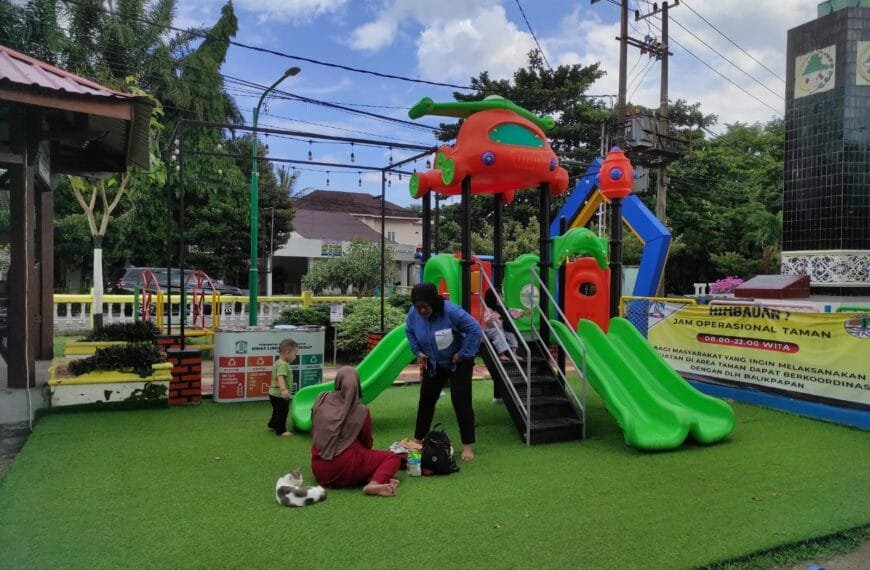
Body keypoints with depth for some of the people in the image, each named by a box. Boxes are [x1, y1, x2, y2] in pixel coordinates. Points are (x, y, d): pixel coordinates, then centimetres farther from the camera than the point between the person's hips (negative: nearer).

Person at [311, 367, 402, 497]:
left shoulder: (321, 400, 2)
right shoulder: (361, 411, -5)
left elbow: (313, 433, 14)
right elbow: (367, 443, 7)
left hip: (319, 470, 5)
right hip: (345, 469, -4)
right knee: (393, 457, 10)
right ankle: (374, 483, -17)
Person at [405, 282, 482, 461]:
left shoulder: (451, 311, -32)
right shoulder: (413, 313, -16)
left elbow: (475, 329, -28)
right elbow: (409, 331, 7)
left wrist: (463, 354, -23)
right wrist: (418, 351, -1)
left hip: (458, 363, -5)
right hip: (434, 363, 5)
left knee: (460, 401, -7)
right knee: (426, 398, 10)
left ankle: (467, 445, 4)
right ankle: (418, 439, 25)